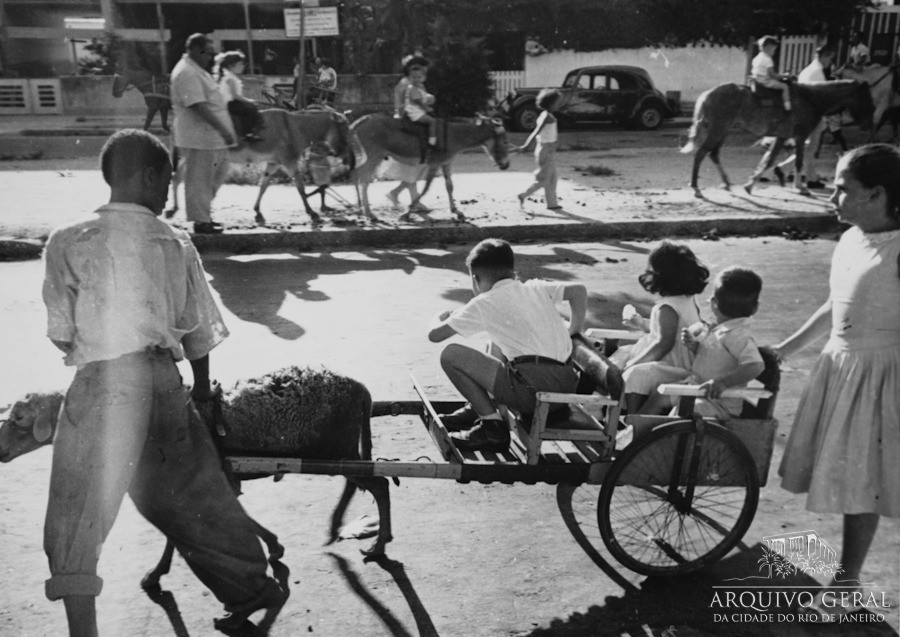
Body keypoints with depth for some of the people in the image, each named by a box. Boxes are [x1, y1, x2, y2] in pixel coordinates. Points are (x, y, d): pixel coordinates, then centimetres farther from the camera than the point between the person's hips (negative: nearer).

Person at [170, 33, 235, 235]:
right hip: (199, 138, -11)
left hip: (211, 136, 11)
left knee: (219, 173, 17)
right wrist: (223, 129, -25)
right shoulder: (186, 73, -17)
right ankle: (201, 221, 7)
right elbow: (199, 106, -24)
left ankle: (203, 212, 26)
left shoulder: (196, 70, 16)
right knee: (199, 180, -1)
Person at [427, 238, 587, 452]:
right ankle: (480, 408, 38)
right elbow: (579, 290, 16)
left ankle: (494, 428, 4)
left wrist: (440, 318, 29)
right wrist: (572, 332, 25)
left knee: (450, 355, 0)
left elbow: (434, 335, 6)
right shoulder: (536, 288, 17)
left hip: (533, 389, -8)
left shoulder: (485, 303, 3)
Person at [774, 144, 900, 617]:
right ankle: (847, 566, 30)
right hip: (837, 365, 7)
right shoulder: (850, 240, 5)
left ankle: (847, 582, 19)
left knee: (859, 481, 3)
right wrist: (785, 351, 18)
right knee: (840, 474, 14)